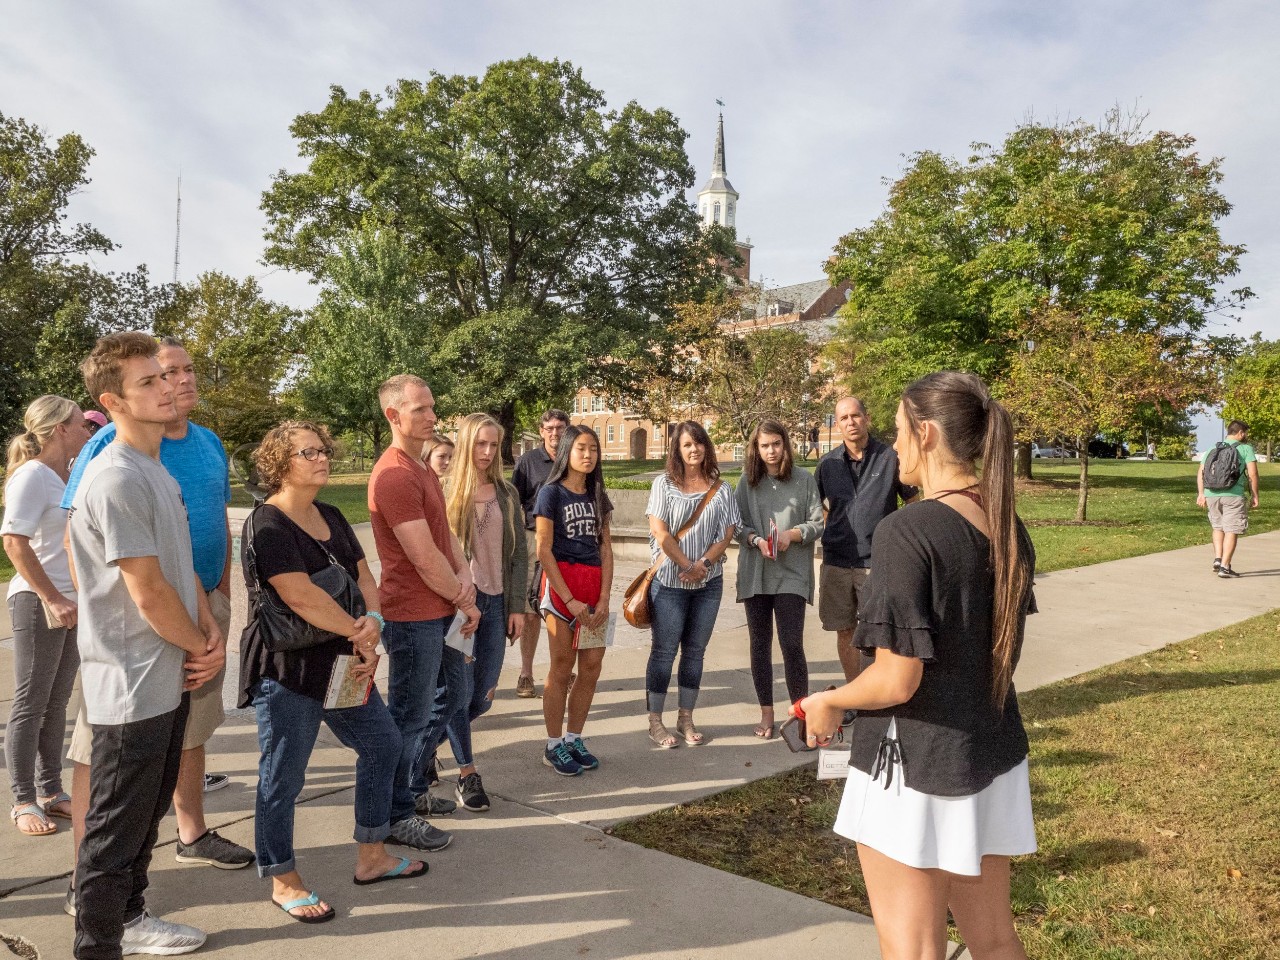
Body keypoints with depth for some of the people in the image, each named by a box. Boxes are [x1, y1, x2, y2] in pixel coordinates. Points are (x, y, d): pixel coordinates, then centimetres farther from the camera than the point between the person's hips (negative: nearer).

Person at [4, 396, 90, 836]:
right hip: (38, 603, -7)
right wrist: (52, 599, -19)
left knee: (57, 702, 13)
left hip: (71, 602, 7)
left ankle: (50, 791, 23)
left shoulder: (70, 475, 9)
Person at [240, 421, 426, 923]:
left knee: (382, 743, 15)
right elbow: (302, 598, -24)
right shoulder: (267, 525, -16)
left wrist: (373, 619, -15)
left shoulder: (332, 518, 10)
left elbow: (363, 575, 6)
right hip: (285, 671, -9)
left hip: (341, 664, 9)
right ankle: (283, 881, 22)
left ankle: (372, 856, 29)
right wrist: (359, 633, -16)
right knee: (282, 777, 3)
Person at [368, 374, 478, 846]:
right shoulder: (395, 476, -21)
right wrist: (463, 600, -10)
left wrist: (464, 576, -5)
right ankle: (396, 817, 18)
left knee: (448, 697, 22)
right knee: (411, 715, 2)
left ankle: (414, 787, 38)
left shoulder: (421, 468, 13)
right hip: (413, 616, -10)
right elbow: (425, 558, -22)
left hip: (442, 610, 10)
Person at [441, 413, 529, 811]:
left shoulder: (507, 494, 7)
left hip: (495, 601, 4)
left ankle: (440, 737, 37)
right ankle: (467, 774, 15)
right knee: (460, 691, 0)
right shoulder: (446, 493, -5)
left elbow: (520, 553, 8)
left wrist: (518, 606, 3)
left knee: (484, 696, 9)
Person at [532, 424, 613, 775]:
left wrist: (603, 599, -3)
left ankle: (574, 738, 21)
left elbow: (605, 549, 8)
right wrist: (570, 600, -13)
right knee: (562, 668, 1)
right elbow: (544, 551, -9)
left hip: (595, 585, 5)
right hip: (561, 583, -5)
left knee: (591, 668, 6)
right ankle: (554, 746, 13)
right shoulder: (551, 493, -4)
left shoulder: (597, 496, 13)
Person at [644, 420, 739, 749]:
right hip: (669, 582, -3)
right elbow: (659, 531, -9)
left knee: (695, 651, 10)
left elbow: (727, 533, 1)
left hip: (708, 583, 3)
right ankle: (655, 721, 11)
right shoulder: (664, 484, -1)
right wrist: (687, 565, -13)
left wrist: (704, 564, -14)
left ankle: (686, 718, 21)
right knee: (664, 651, 2)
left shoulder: (719, 489, 7)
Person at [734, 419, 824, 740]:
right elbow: (737, 525, 5)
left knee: (792, 644, -8)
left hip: (791, 574, -2)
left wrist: (791, 534, -16)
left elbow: (817, 524, 1)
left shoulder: (804, 480, 1)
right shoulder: (748, 482, 6)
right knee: (760, 644, 8)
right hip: (755, 573, 3)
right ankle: (767, 715, 20)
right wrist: (757, 540, -14)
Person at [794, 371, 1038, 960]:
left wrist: (829, 703, -5)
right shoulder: (1008, 530, 1)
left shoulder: (907, 531, -22)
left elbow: (896, 681, -23)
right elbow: (1000, 651, 12)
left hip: (914, 765, -7)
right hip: (994, 758, 8)